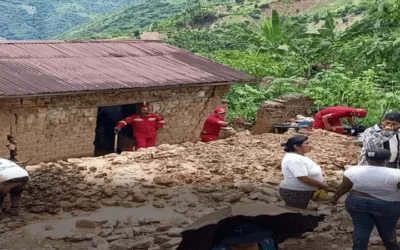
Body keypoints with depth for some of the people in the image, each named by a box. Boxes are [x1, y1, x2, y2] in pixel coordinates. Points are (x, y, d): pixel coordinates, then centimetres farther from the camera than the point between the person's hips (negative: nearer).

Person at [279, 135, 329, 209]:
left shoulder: (299, 156, 9)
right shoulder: (294, 159, -24)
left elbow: (309, 174, 19)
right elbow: (303, 178, -28)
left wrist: (320, 186, 10)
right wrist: (322, 186, -18)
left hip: (303, 191, 10)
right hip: (294, 193, -10)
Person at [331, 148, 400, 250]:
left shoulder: (353, 171, -12)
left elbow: (344, 187, -3)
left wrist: (335, 197, 12)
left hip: (357, 203, 1)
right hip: (387, 207, -1)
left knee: (360, 228, 12)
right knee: (387, 229, 20)